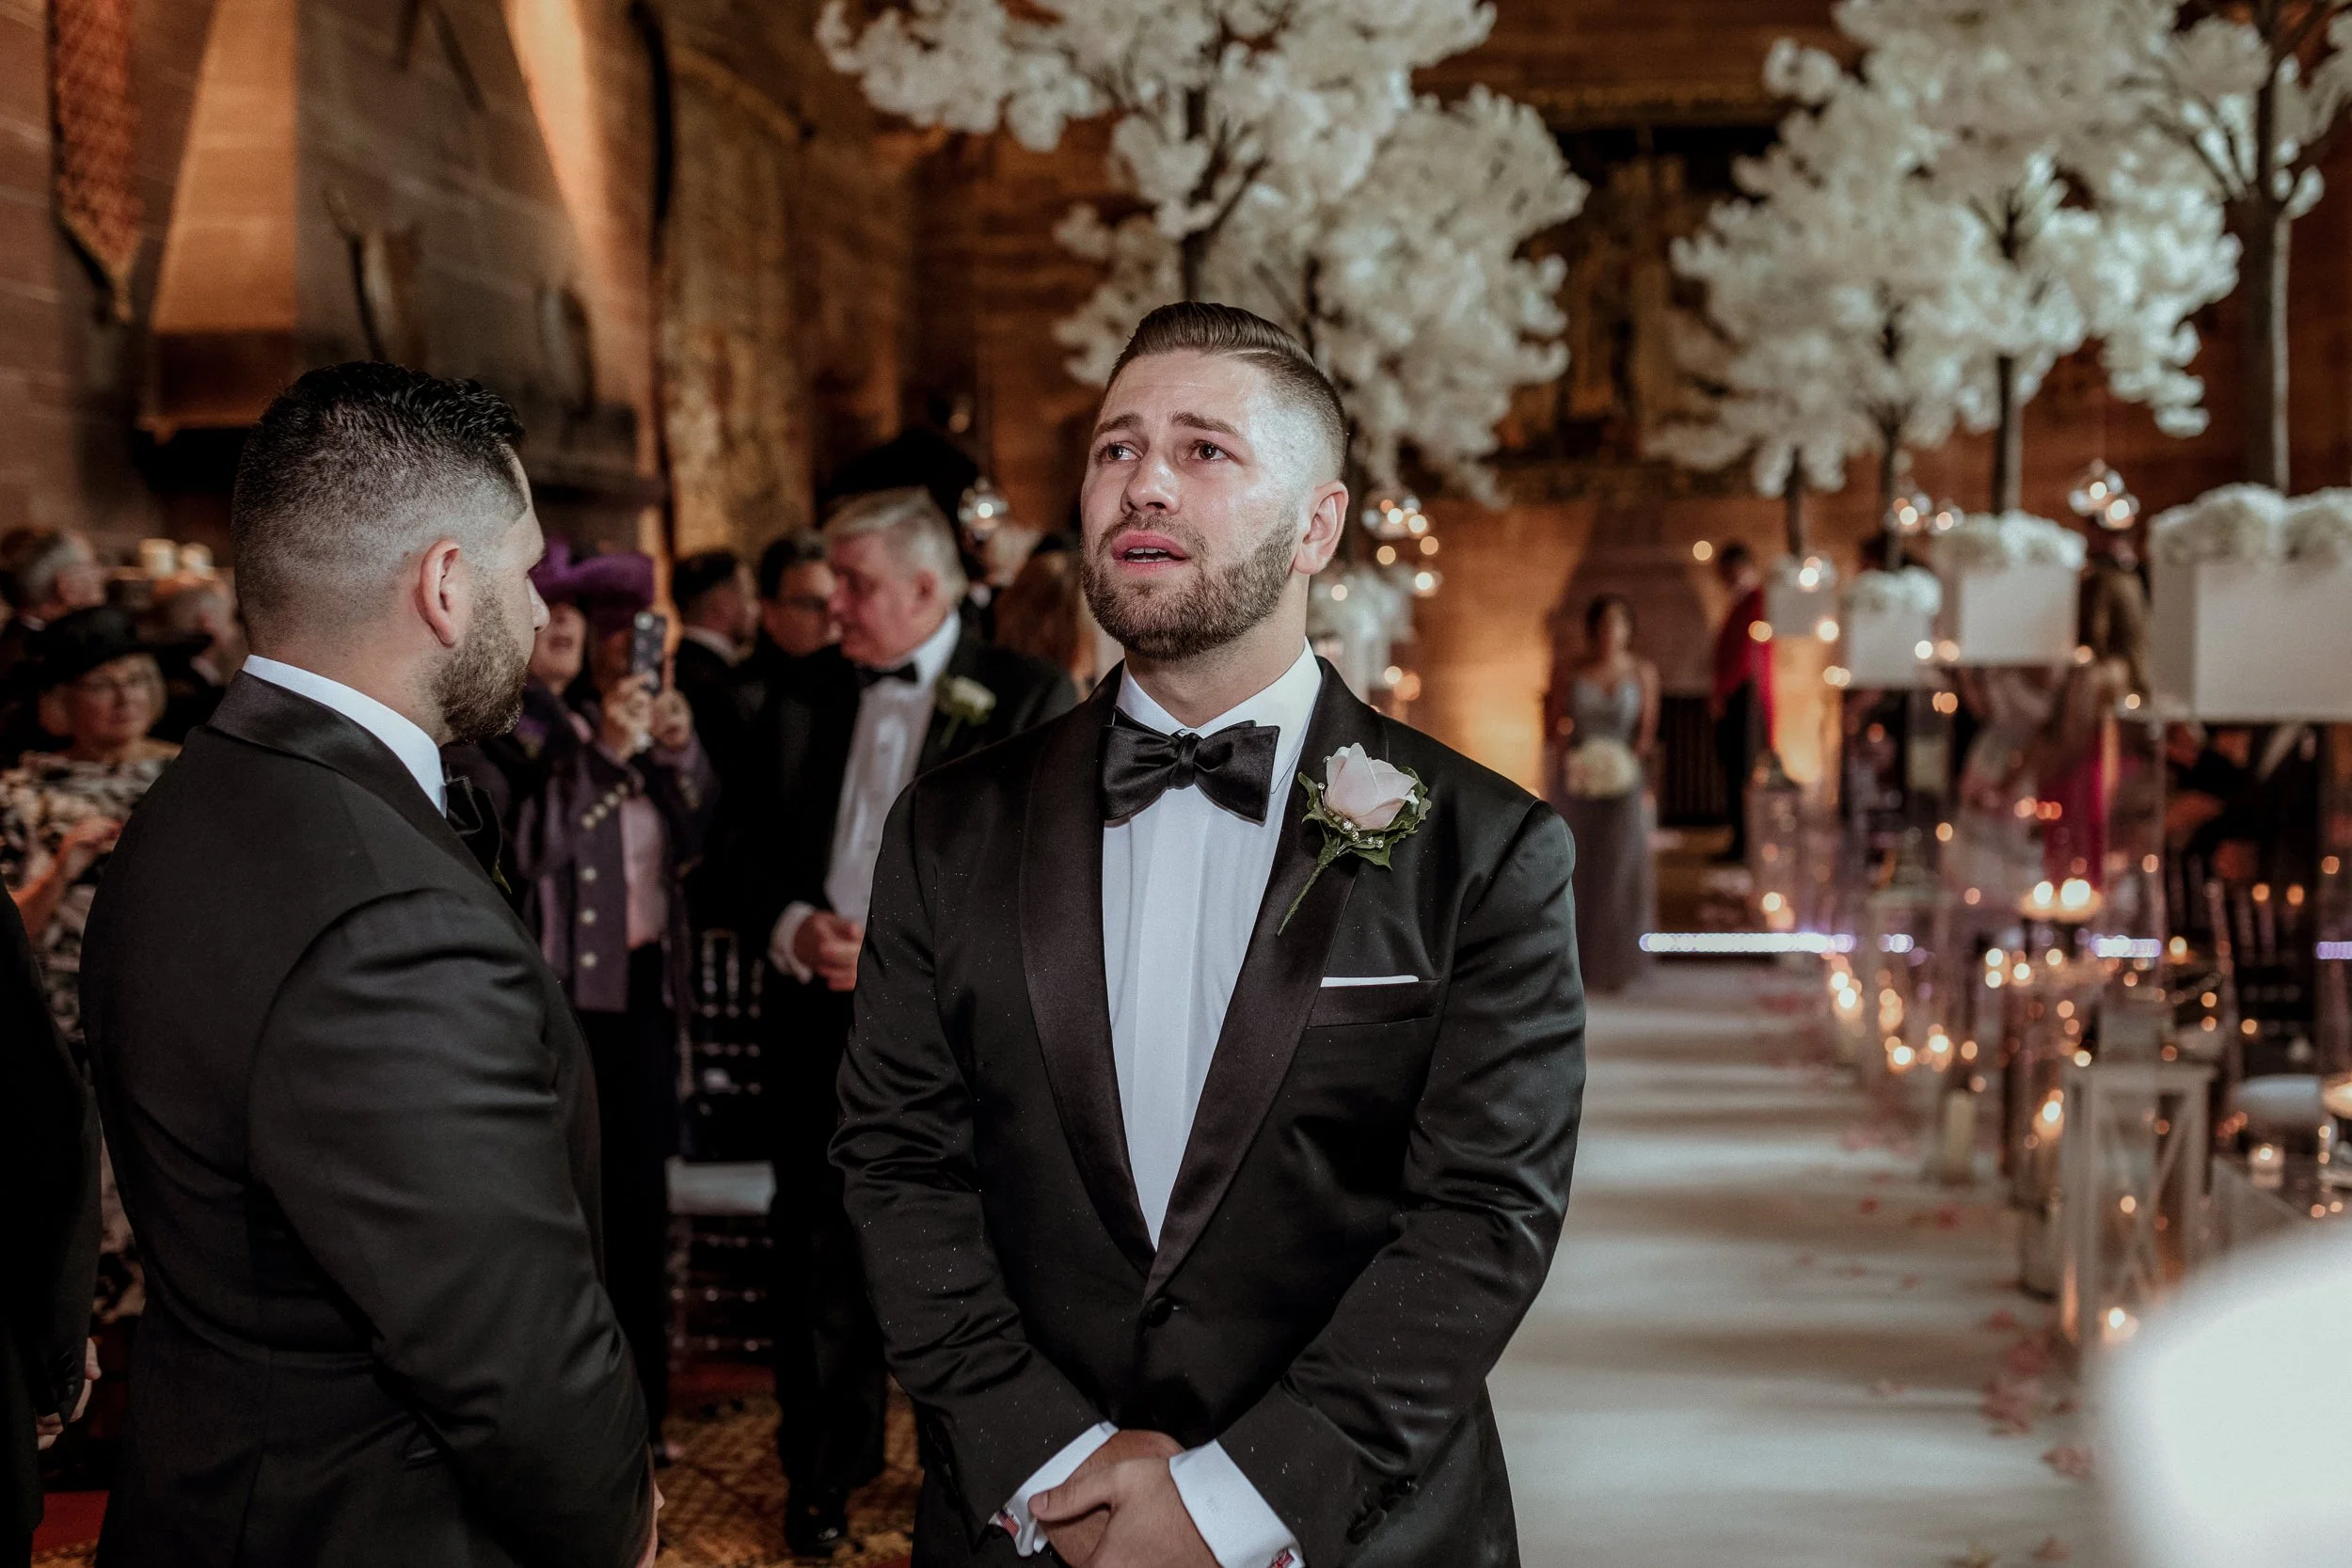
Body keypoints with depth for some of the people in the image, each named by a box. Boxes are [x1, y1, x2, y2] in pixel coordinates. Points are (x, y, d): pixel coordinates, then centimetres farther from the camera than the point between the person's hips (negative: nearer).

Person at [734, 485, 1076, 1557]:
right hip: (818, 1020, 4)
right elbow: (754, 844, 13)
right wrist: (792, 926, -9)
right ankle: (824, 1474, 22)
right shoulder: (801, 694, 10)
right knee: (821, 1255, 9)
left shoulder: (1026, 698, -3)